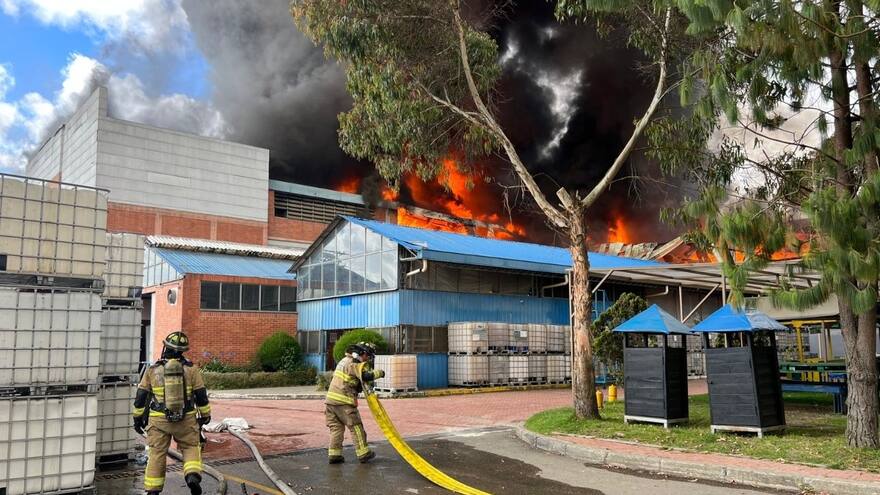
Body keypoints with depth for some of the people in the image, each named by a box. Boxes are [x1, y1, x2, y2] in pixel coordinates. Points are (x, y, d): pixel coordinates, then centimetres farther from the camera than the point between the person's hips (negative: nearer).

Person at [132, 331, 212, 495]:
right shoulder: (191, 370, -3)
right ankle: (193, 476, -8)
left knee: (157, 454, 11)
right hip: (186, 420, 0)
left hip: (159, 421, 1)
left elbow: (141, 397, 4)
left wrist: (138, 418, 17)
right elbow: (201, 395, 0)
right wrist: (205, 415, 14)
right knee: (191, 447, 14)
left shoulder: (152, 370, -1)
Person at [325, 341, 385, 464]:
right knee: (356, 427, 1)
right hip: (344, 401, -8)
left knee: (336, 427, 11)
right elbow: (366, 376, -23)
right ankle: (363, 453, 7)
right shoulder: (355, 364, -12)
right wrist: (379, 372, -9)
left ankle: (334, 454, 10)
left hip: (331, 399, 8)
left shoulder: (345, 360, 20)